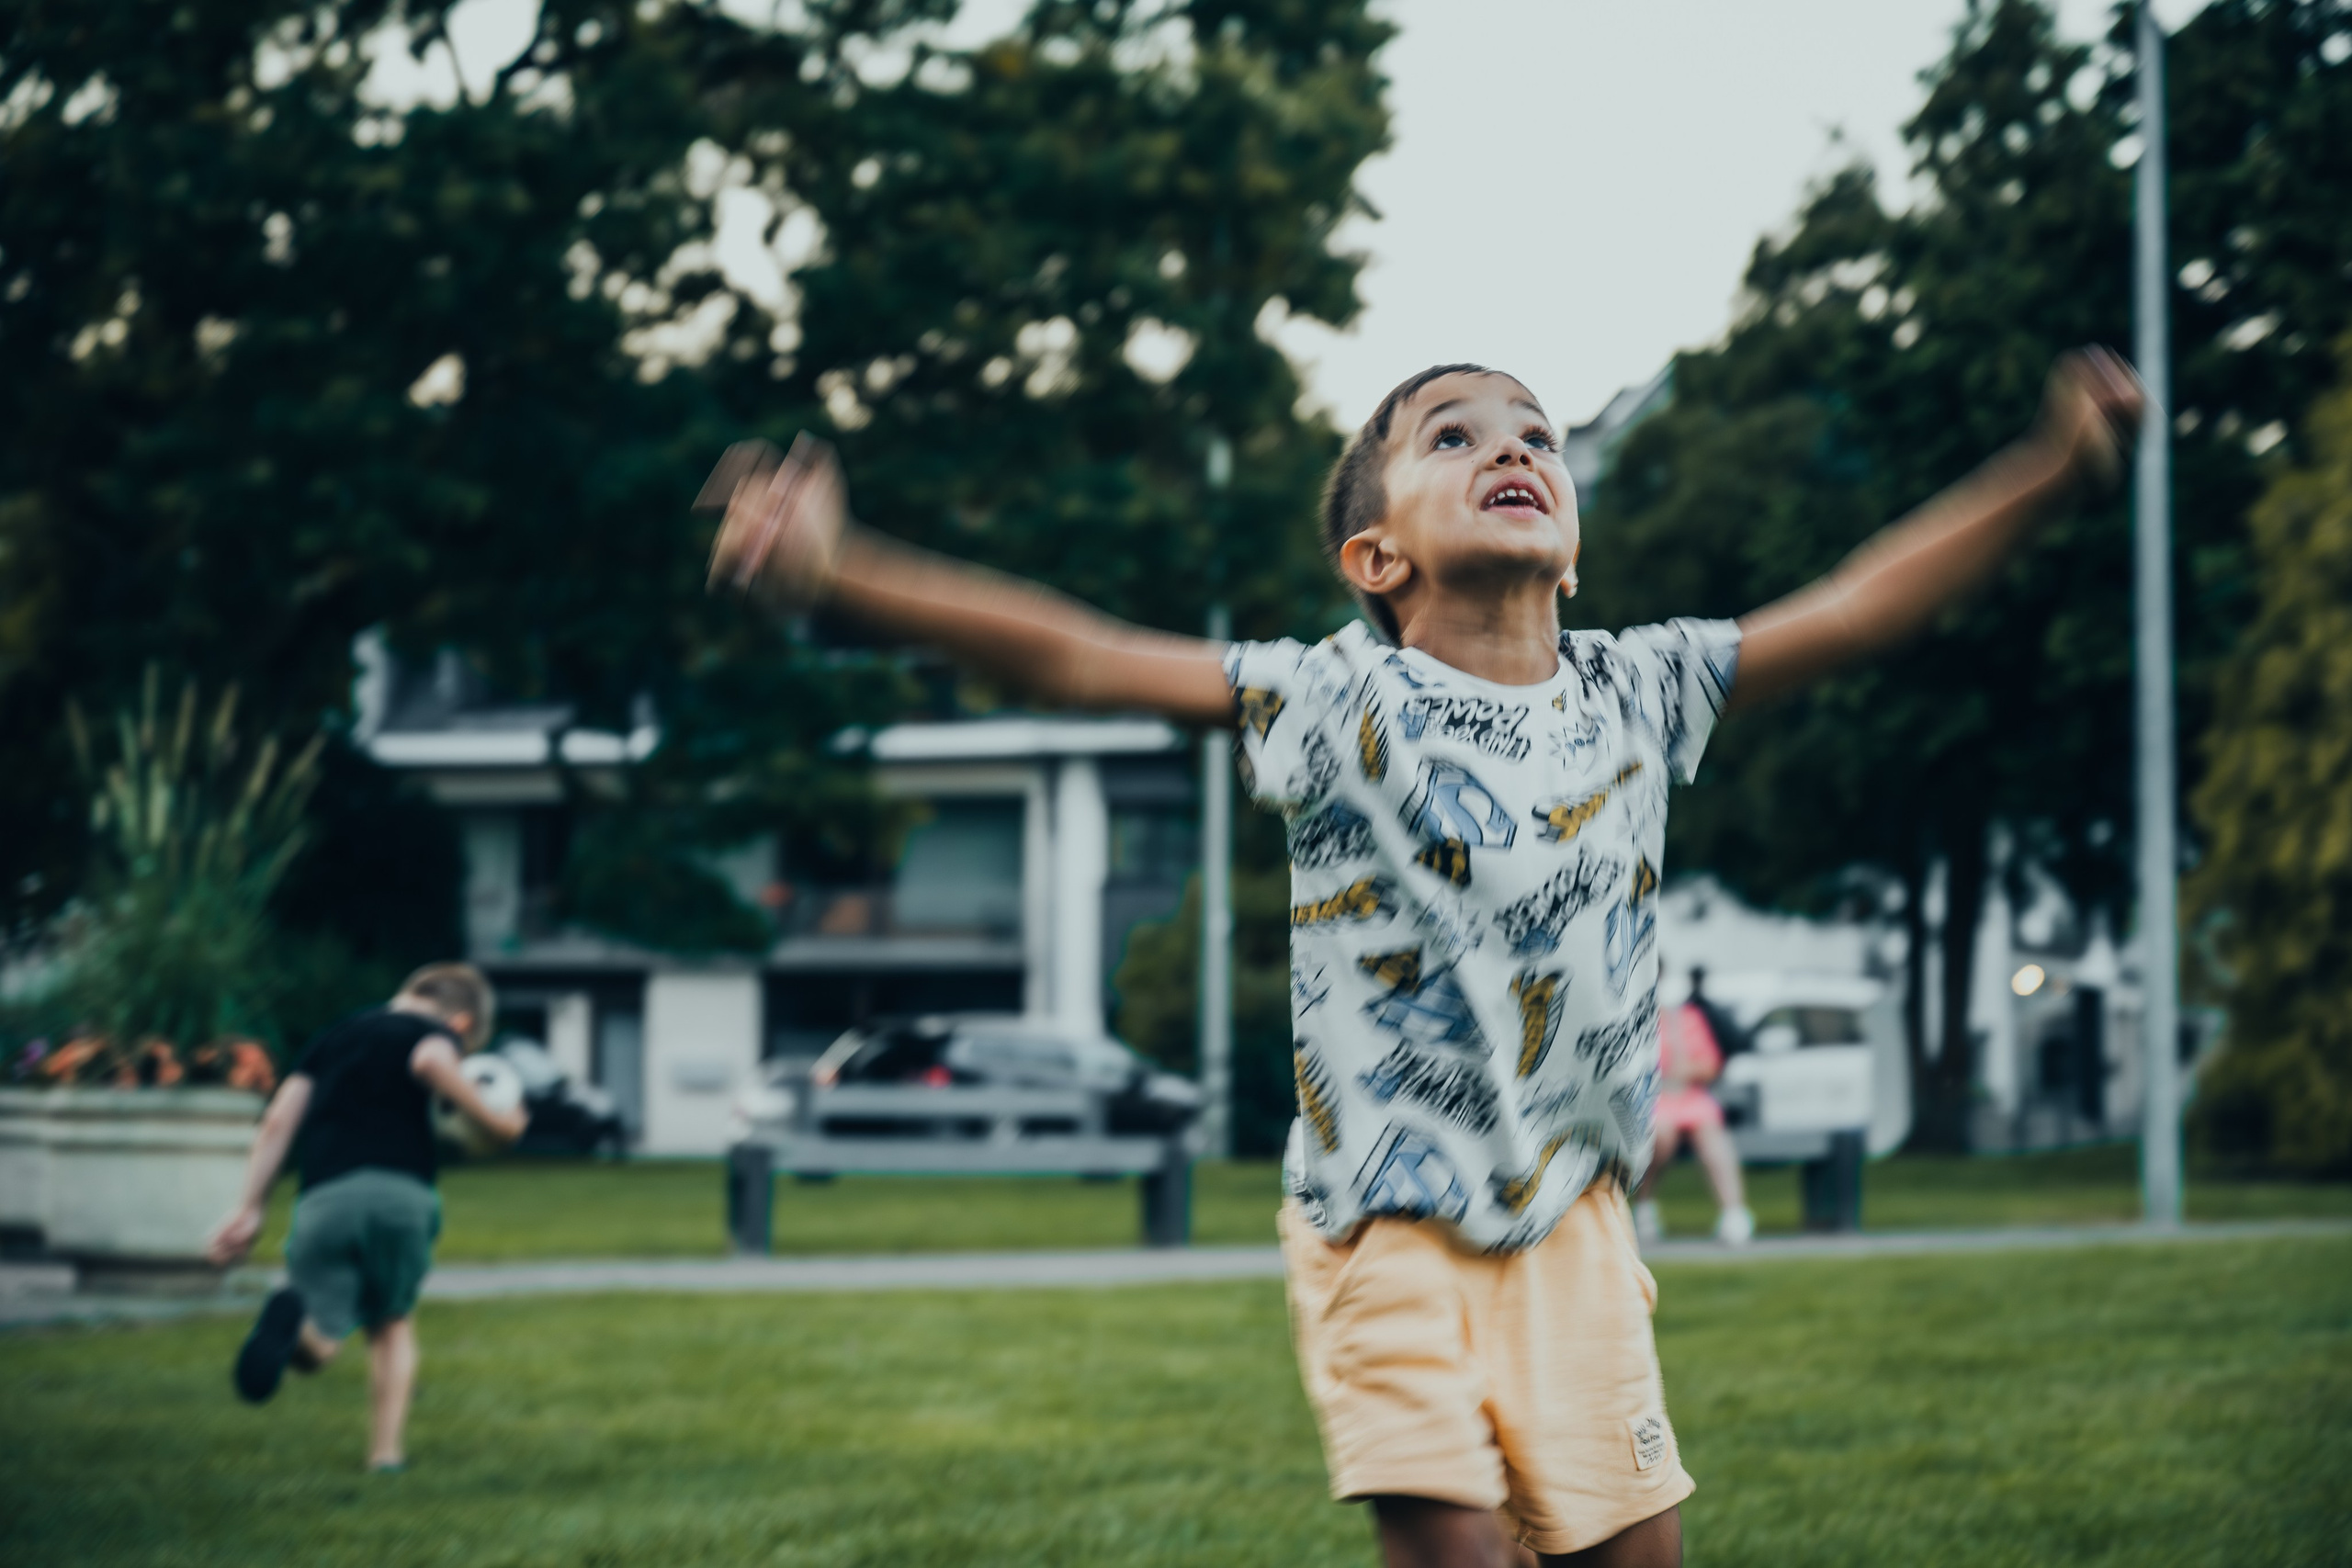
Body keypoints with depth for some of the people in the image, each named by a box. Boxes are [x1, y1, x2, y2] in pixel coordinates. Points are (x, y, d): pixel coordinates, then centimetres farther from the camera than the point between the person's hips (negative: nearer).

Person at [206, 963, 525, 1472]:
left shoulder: (332, 1038, 29)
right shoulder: (437, 1032, 15)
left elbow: (278, 1121, 20)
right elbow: (431, 1061, -11)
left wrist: (249, 1209, 19)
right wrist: (492, 1120, -1)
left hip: (324, 1199, 2)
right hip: (401, 1192, -2)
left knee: (315, 1349, 4)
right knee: (393, 1323, 22)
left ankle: (292, 1318, -30)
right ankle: (387, 1450, 12)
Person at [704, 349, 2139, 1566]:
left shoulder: (1638, 693, 5)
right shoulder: (1337, 702, -8)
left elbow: (1854, 607, 11)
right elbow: (1078, 658, -16)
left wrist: (2050, 468, 9)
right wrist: (838, 569, -27)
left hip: (1573, 1223, 4)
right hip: (1390, 1227, -4)